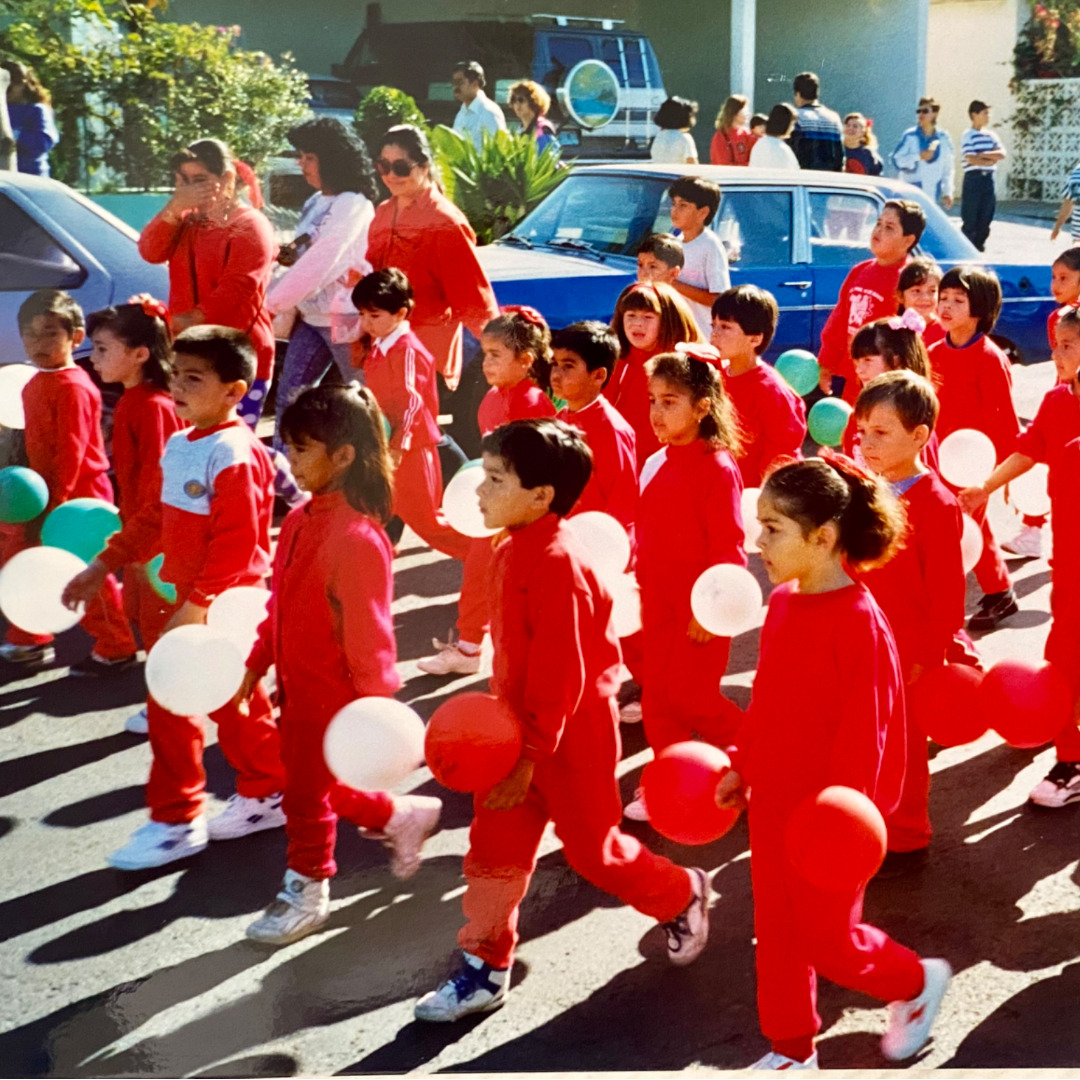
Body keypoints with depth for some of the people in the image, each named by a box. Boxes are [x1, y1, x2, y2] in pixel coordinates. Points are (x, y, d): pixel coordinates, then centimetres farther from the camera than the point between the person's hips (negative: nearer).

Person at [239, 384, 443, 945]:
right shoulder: (300, 521, 1)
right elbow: (280, 603, 12)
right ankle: (404, 816, 41)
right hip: (299, 686, 9)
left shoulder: (356, 536, -26)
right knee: (319, 784, 21)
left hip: (333, 694, -8)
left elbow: (368, 630, -22)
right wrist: (256, 664, 14)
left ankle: (306, 892, 30)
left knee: (307, 792, 9)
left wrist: (374, 701, -18)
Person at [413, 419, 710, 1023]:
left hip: (571, 732, -8)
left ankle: (683, 896, 35)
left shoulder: (555, 562, -26)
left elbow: (561, 674, -25)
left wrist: (530, 753, -21)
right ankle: (485, 969, 23)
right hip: (519, 724, 8)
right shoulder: (515, 547, 3)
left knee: (592, 847, 10)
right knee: (495, 847, 10)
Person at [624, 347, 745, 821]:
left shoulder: (717, 466, -16)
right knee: (658, 697, 11)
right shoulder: (655, 464, 6)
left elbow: (728, 547, -17)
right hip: (659, 602, 7)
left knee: (690, 696, -2)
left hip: (701, 607, -7)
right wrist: (638, 586, 13)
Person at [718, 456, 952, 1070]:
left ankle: (918, 983, 35)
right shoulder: (782, 602, 1)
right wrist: (741, 766, 14)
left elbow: (866, 727, -20)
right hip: (773, 801, 7)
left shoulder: (858, 619, -22)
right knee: (777, 930, 16)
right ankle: (792, 1050, 32)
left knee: (827, 936, 7)